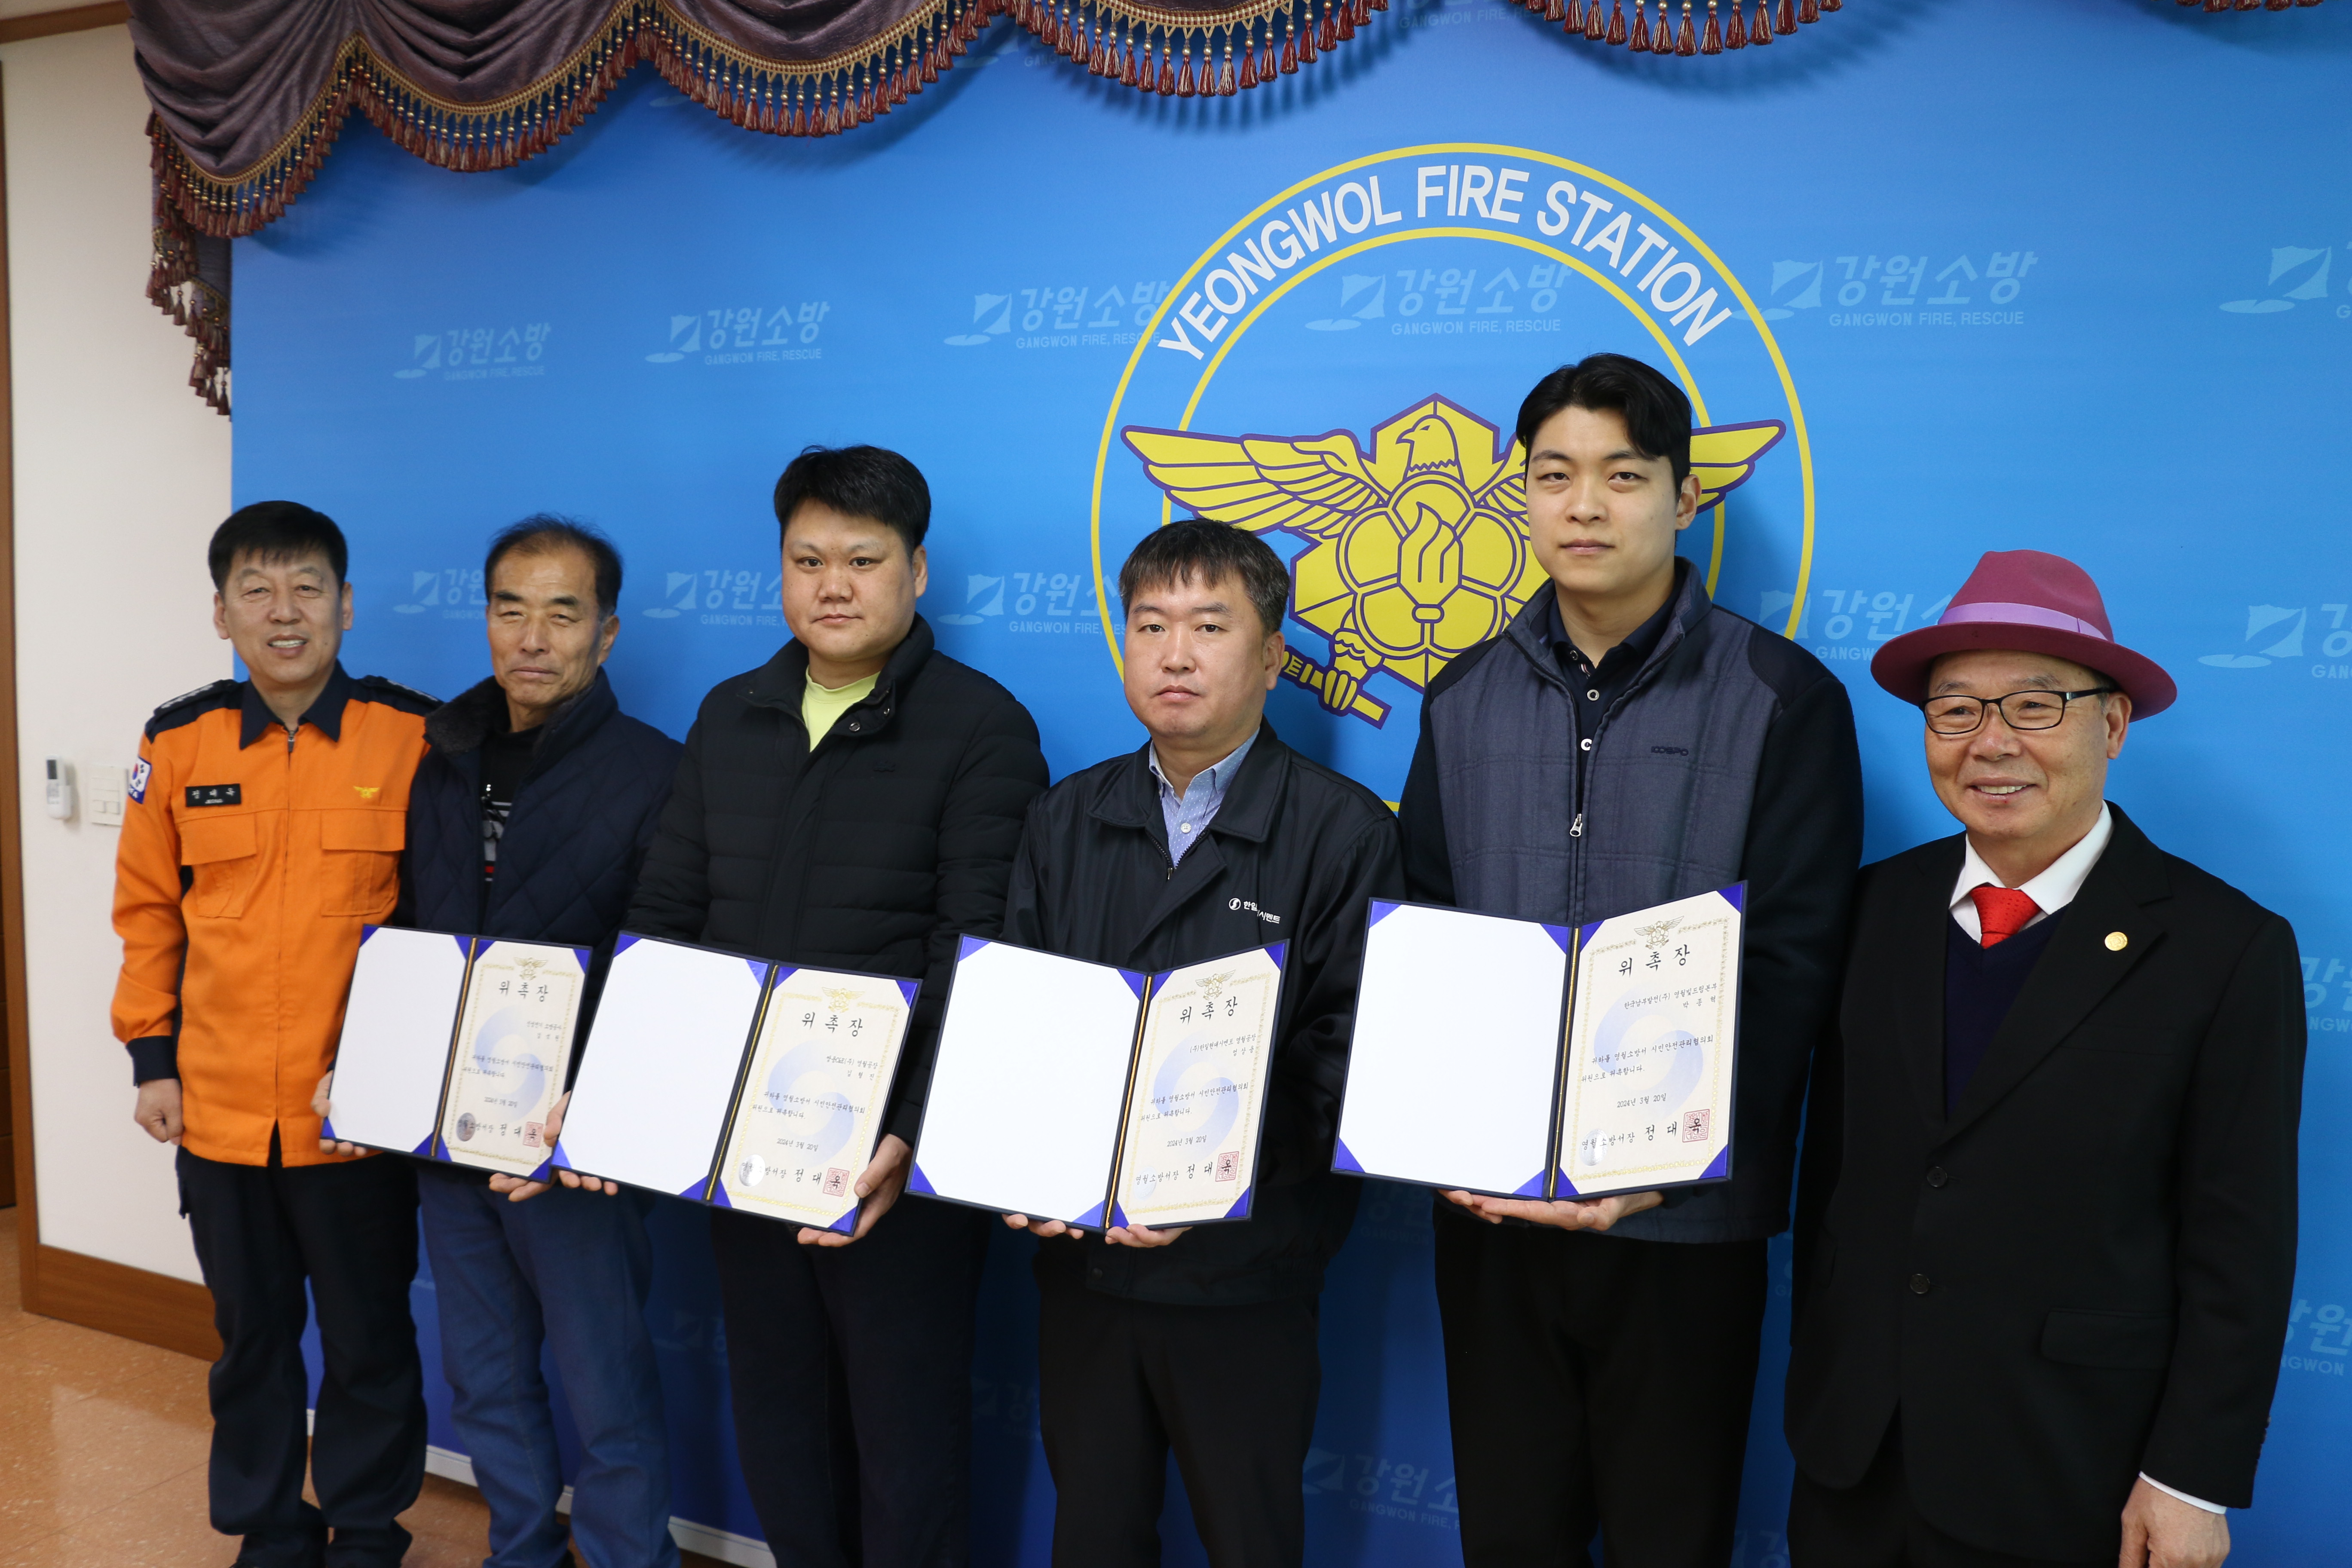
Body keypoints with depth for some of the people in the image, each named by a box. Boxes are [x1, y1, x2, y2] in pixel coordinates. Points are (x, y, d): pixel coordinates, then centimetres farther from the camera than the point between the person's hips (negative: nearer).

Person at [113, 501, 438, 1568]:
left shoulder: (414, 738, -7)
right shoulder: (178, 743, 0)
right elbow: (147, 911, 8)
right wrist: (151, 1057, 6)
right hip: (218, 1111, 3)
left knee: (369, 1341, 11)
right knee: (251, 1339, 17)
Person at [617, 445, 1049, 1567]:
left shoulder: (981, 728, -9)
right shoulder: (730, 718, 9)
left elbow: (976, 962, -15)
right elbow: (662, 919, 8)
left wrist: (912, 1138, -24)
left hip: (894, 1158, -5)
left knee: (905, 1433, 9)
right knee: (774, 1425, 19)